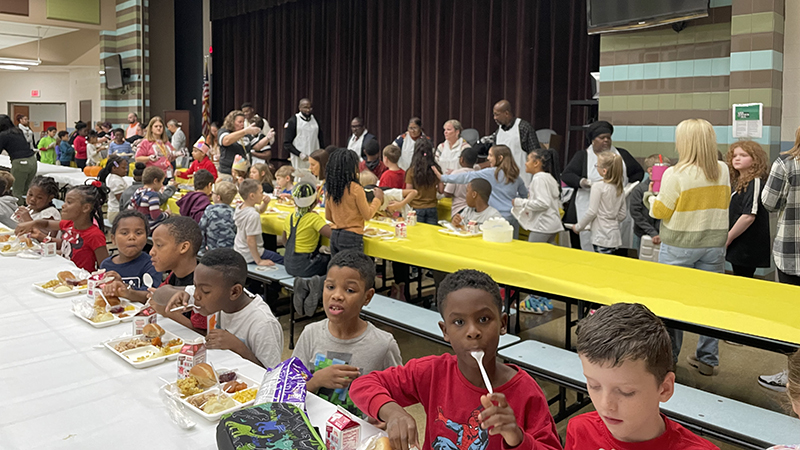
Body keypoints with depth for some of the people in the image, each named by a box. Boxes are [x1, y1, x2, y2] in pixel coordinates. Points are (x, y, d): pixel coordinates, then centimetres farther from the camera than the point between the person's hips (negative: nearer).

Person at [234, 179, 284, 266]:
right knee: (282, 260, -1)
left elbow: (260, 210, 19)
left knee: (276, 255, 26)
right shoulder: (253, 215, -29)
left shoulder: (240, 207, 0)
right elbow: (250, 241, -29)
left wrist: (265, 203, -2)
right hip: (249, 257, -10)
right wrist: (259, 261, -24)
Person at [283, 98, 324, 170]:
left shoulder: (315, 120, 13)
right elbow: (286, 144, -6)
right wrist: (300, 154, -18)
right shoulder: (292, 121, -2)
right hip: (299, 161, -4)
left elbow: (321, 141, 18)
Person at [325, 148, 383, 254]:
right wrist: (377, 198, 6)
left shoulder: (331, 189, 4)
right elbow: (367, 215, -6)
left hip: (334, 236, 7)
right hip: (352, 237, -6)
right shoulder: (356, 189, -14)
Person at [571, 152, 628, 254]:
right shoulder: (620, 189, 9)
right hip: (615, 236, 7)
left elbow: (592, 212, -12)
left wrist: (578, 227, -1)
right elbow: (623, 214, 14)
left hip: (601, 238, -7)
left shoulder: (598, 187, -12)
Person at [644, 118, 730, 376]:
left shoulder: (676, 174, -15)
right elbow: (722, 204, 13)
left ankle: (668, 357, 18)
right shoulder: (723, 171, 0)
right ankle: (707, 359, 21)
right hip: (714, 244, 5)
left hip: (680, 246, -4)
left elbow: (661, 211, -9)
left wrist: (651, 200, 10)